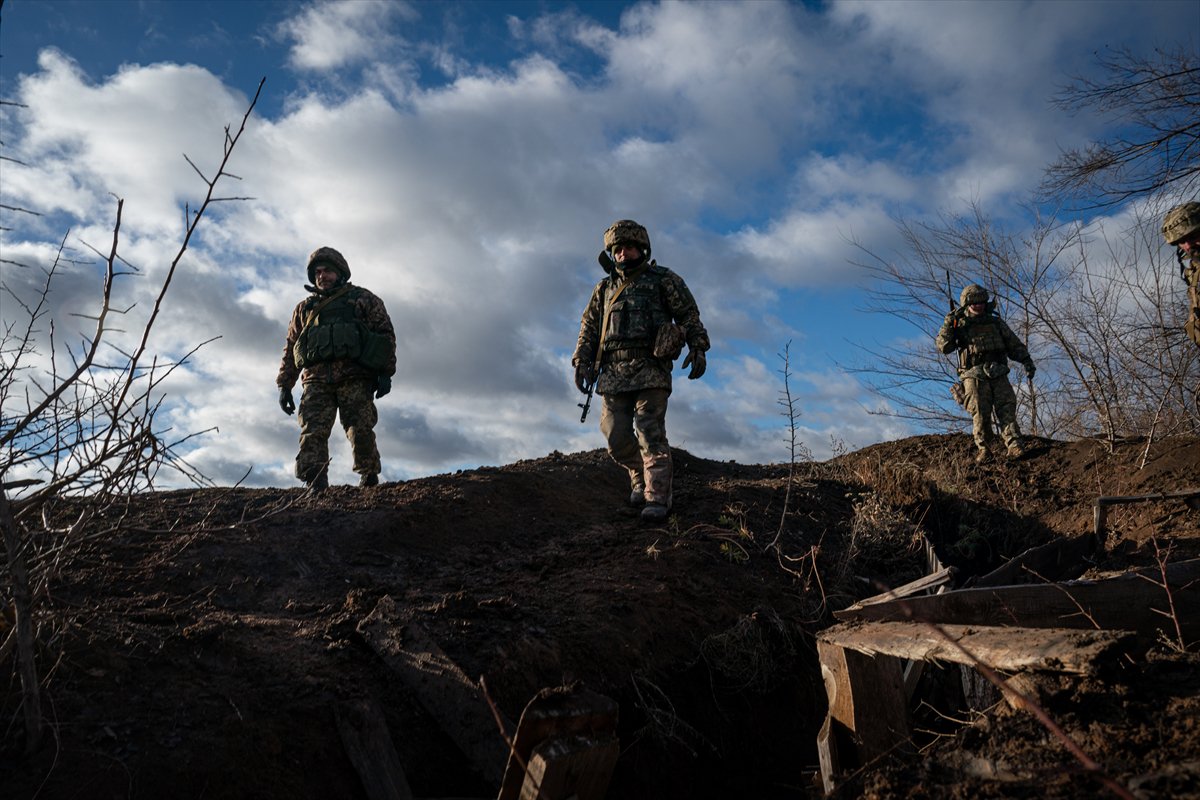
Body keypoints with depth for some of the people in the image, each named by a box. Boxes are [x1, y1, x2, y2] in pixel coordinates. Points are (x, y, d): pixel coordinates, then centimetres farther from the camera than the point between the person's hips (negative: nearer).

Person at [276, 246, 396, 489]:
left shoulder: (362, 299, 16)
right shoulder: (304, 308, 27)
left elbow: (385, 333, 7)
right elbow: (290, 348, 25)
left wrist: (386, 373, -4)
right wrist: (284, 385, 15)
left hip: (355, 378, -3)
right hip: (316, 381, 3)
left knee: (361, 431, -10)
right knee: (312, 434, -12)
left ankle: (369, 482, -2)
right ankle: (315, 487, -20)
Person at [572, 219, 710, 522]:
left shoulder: (663, 279, 10)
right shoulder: (604, 288, 22)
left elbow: (689, 314, 6)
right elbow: (589, 327, 21)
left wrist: (698, 348, -7)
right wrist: (582, 362, 10)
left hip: (650, 369, -4)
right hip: (613, 372, 5)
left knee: (651, 435, -11)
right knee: (616, 435, 1)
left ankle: (657, 498, -11)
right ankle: (640, 477, 25)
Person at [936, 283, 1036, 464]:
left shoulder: (996, 322, 20)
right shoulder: (960, 326, 12)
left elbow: (1015, 345, 21)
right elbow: (944, 346, -2)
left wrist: (1027, 360, 7)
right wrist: (949, 324, -12)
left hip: (998, 374, 2)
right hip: (974, 376, -2)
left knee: (1006, 408, -11)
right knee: (980, 412, -11)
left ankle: (1015, 445, -17)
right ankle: (983, 448, -3)